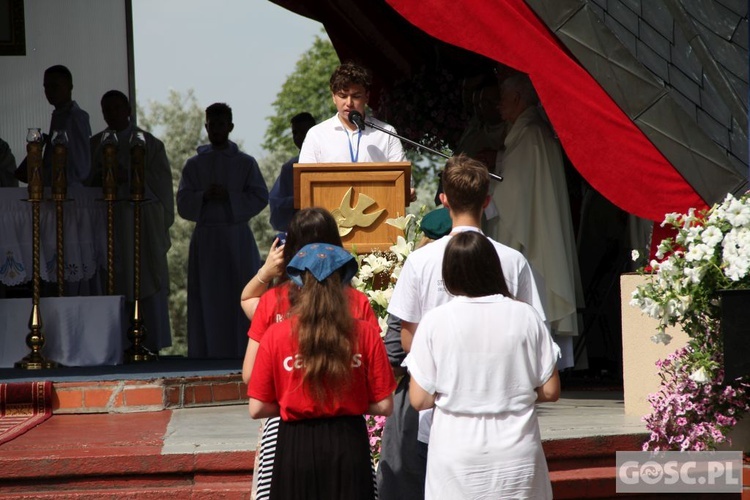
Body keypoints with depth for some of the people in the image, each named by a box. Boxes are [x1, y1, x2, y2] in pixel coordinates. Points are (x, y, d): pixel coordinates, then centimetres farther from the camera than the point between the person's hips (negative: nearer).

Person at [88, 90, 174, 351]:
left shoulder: (149, 143, 6)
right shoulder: (94, 145, 15)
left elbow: (162, 184, 3)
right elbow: (87, 183, 11)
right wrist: (99, 178, -8)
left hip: (144, 220, -2)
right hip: (107, 221, 2)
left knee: (150, 285, -6)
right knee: (115, 283, -4)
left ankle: (154, 343, -4)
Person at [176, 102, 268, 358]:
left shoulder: (245, 163, 7)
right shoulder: (194, 165, 11)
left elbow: (260, 197, -1)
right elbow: (183, 203, 4)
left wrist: (230, 197, -13)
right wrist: (204, 196, -14)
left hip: (238, 236, -1)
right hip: (205, 238, 1)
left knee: (241, 298, -4)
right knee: (208, 297, -2)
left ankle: (242, 351, -1)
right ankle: (208, 353, 1)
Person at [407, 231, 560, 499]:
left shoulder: (435, 321, -7)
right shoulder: (525, 316, -3)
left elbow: (419, 400, -5)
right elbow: (550, 391, 1)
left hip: (456, 455, -1)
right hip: (516, 454, 1)